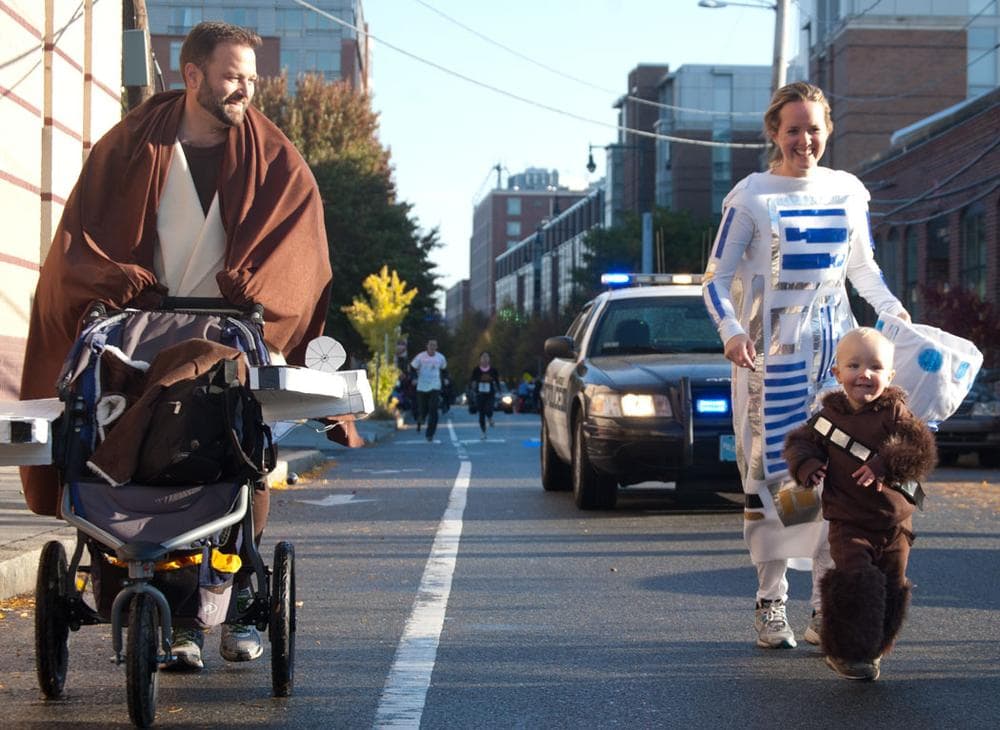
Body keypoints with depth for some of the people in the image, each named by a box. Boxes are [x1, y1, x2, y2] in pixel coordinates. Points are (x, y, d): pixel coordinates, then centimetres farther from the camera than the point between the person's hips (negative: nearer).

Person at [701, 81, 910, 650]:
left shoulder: (849, 192, 8)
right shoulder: (750, 197, -3)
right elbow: (717, 278, -2)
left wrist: (892, 308, 2)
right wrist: (732, 332, -20)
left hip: (835, 347, 4)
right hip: (770, 352, -3)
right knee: (771, 471, -4)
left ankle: (829, 606, 7)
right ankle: (771, 603, 4)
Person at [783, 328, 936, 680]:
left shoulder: (895, 413, -6)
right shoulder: (830, 416, 0)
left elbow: (922, 450, -18)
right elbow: (799, 442, 12)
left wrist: (886, 466, -33)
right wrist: (807, 466, -10)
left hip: (894, 522, 1)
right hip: (849, 523, -1)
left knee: (891, 591, 8)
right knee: (856, 582, -16)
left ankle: (872, 649, 27)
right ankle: (846, 652, -6)